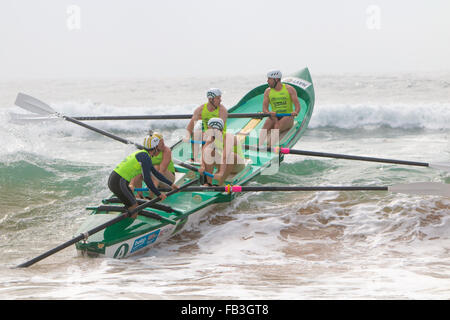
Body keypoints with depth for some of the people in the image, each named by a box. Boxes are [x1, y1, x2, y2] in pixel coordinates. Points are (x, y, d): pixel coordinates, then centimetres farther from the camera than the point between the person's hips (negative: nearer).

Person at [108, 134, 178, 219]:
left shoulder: (141, 154, 19)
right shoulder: (146, 157, -12)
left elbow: (156, 173, 28)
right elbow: (147, 180, -16)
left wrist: (171, 184, 32)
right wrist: (159, 194, -8)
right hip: (118, 182, -10)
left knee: (133, 206, 13)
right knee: (134, 209, -11)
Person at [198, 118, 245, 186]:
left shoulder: (228, 137, -28)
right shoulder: (211, 137, -11)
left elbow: (225, 156, -43)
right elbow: (204, 151, -25)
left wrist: (221, 173, -55)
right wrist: (202, 166, -43)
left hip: (237, 165, -5)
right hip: (223, 165, 5)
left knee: (231, 155, -37)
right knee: (208, 151, -19)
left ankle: (219, 184, -29)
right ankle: (209, 182, -20)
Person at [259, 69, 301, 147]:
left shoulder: (289, 89, 0)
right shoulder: (268, 91, 7)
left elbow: (297, 106, -7)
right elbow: (264, 109, -2)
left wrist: (296, 112, -30)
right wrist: (269, 113, -25)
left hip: (288, 117, -2)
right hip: (274, 116, 2)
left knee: (278, 125, -34)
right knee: (267, 123, -31)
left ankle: (270, 146, -49)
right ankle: (260, 145, -46)